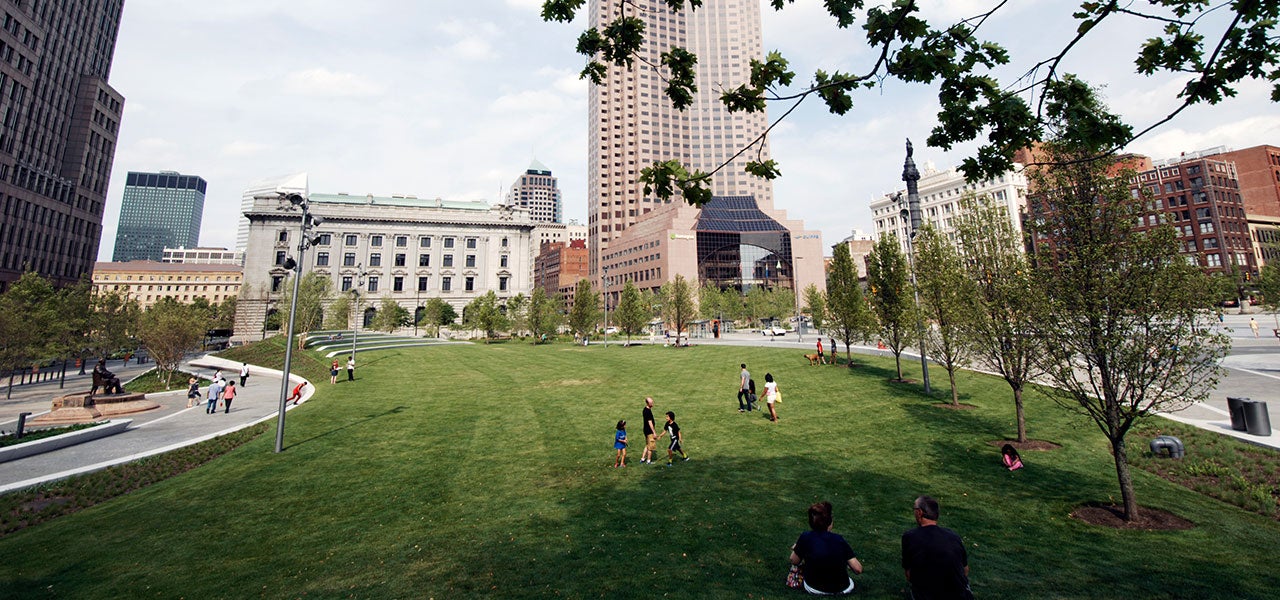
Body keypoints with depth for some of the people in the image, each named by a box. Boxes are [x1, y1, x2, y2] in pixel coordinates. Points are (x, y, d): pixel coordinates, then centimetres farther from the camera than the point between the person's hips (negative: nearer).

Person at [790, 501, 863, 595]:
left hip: (814, 589, -1)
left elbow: (794, 561, -4)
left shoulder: (806, 537, -16)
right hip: (841, 589, 1)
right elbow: (858, 569, -11)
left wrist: (796, 548, 16)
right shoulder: (839, 539, -13)